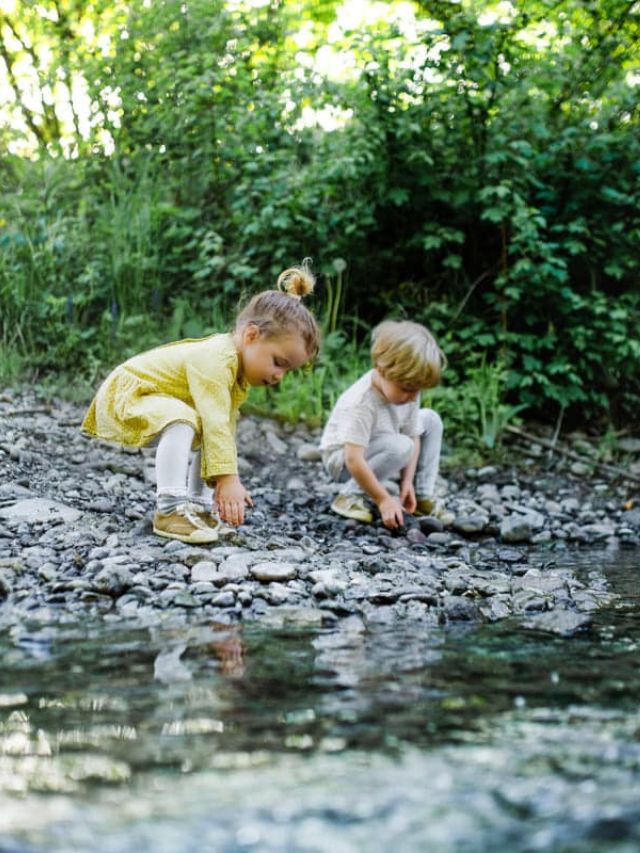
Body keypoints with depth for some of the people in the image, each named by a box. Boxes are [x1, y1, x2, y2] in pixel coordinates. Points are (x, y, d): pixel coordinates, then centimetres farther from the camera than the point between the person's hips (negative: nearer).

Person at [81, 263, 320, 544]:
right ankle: (170, 509, -32)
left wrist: (218, 478, -7)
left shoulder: (237, 366, 1)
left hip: (151, 399, 10)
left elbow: (225, 426, -1)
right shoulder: (214, 361, -31)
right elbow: (215, 423, -38)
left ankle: (198, 505, 17)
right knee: (182, 422, -33)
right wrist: (228, 478, -41)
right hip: (124, 393, -10)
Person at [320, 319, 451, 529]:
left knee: (431, 420, -1)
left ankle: (423, 496, 1)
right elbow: (354, 460, -36)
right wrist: (384, 500, -34)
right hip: (342, 459, -8)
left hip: (380, 453, 8)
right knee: (400, 447, -33)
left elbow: (414, 437, -4)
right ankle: (350, 495, -17)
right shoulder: (361, 402, -34)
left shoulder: (406, 391, -12)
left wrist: (408, 482, -13)